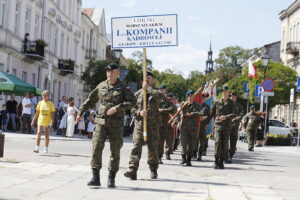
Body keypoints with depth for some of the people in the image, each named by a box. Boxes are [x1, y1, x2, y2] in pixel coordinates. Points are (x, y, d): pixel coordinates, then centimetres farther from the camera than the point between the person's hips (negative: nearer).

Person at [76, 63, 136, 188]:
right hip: (101, 121, 2)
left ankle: (111, 179, 12)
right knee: (96, 148, -10)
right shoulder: (101, 86, 10)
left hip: (116, 124, -2)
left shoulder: (123, 88, 1)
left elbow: (133, 101, -11)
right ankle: (95, 178, -5)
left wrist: (117, 108, -18)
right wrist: (81, 112, 22)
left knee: (115, 151, 2)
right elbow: (90, 100, 21)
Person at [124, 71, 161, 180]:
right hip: (139, 123, 1)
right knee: (136, 147, -12)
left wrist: (148, 87, -14)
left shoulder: (157, 92, 6)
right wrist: (139, 112, -13)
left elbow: (157, 95, -20)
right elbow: (133, 108, 7)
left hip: (152, 125, -1)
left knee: (153, 149, 7)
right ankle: (132, 171, -18)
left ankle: (153, 171, 21)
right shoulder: (138, 93, 12)